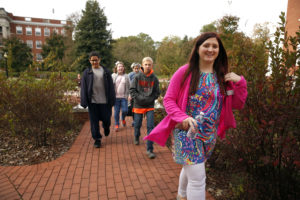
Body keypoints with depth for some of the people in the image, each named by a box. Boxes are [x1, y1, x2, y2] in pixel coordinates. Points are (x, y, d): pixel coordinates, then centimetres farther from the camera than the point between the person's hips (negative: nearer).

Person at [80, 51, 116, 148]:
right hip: (92, 101, 0)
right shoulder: (87, 72, 4)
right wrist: (84, 101, -4)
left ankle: (106, 127, 44)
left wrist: (112, 100, -1)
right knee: (94, 121, 5)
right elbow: (83, 87, 3)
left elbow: (111, 86, 3)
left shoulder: (106, 71, 4)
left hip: (104, 100, 0)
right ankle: (97, 139, 19)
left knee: (106, 118, 8)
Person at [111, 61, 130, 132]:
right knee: (116, 112, 3)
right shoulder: (113, 76, 3)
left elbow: (129, 87, 9)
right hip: (116, 96, 0)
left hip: (124, 97, 0)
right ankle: (116, 124, 20)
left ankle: (123, 119, 29)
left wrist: (127, 95, 2)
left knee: (125, 110, -5)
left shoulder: (126, 76, 6)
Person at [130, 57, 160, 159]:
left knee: (150, 127, -5)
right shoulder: (137, 77, -4)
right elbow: (132, 90, -4)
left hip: (150, 106, 0)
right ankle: (136, 138, 46)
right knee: (137, 124, 15)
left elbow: (157, 93, 2)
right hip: (138, 105, 0)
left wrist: (150, 99, -13)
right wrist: (140, 98, -16)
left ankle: (150, 149, 2)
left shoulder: (154, 78, -1)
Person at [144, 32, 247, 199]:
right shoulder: (185, 72, -8)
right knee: (198, 178, -7)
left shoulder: (223, 76, 3)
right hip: (187, 131, -5)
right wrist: (182, 117, -23)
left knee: (191, 168, 26)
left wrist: (240, 82, -9)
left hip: (210, 135, 5)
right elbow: (168, 99, -8)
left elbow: (238, 104, 6)